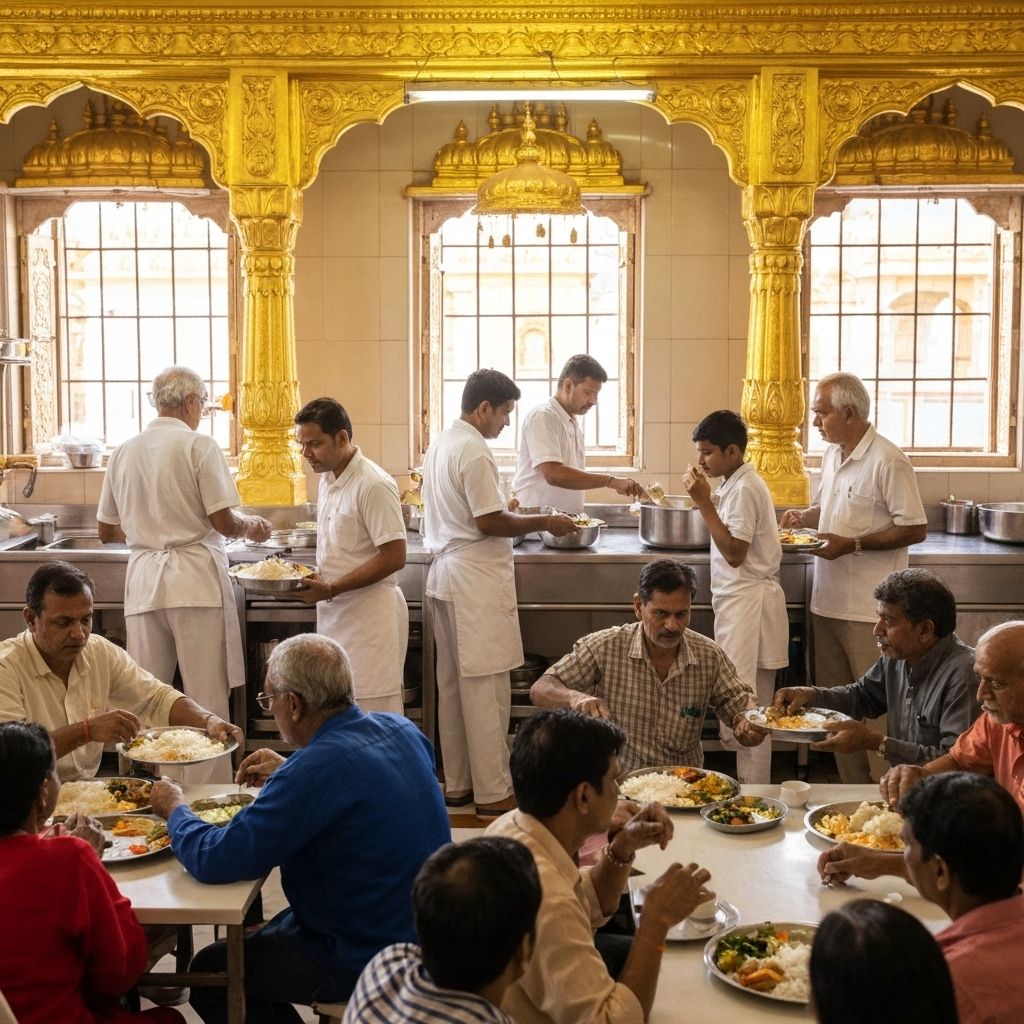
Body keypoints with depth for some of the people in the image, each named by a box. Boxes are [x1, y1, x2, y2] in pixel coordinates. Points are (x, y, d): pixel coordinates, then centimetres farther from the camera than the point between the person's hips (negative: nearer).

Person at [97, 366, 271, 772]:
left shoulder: (123, 452, 10)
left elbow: (107, 531, 16)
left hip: (143, 581, 5)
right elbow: (223, 521, -11)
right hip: (196, 578, -5)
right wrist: (251, 527, 10)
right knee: (207, 696, 1)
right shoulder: (199, 446, -6)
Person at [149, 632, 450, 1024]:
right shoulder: (402, 730, -5)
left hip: (362, 963, -9)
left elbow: (213, 861, -25)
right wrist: (289, 771, 12)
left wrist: (174, 808, -5)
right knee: (256, 940, 28)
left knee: (208, 971, 9)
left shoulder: (319, 768, -30)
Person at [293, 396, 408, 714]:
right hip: (334, 613, 9)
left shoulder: (373, 486, -17)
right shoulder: (328, 478, 11)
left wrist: (331, 589, -19)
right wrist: (315, 579, 3)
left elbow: (393, 557, -19)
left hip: (369, 614, -9)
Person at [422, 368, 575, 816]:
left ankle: (457, 784, 22)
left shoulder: (440, 444, 13)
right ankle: (492, 793, 4)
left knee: (453, 683, 14)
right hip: (476, 580, -10)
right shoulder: (474, 452, -17)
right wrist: (545, 523, -10)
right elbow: (489, 523, -19)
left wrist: (503, 509, 20)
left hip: (445, 574, 10)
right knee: (486, 687, -3)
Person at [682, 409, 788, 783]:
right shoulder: (737, 483, 15)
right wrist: (704, 499, 10)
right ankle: (750, 789, 19)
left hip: (748, 602, -10)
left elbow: (734, 552, -20)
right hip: (739, 602, 10)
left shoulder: (744, 489, -16)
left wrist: (705, 502, -20)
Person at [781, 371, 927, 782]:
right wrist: (805, 516, 7)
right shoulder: (832, 455, 12)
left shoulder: (887, 462, -14)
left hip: (869, 608, -8)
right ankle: (852, 790, 24)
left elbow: (915, 529, -16)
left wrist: (852, 544, -20)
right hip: (827, 600, 9)